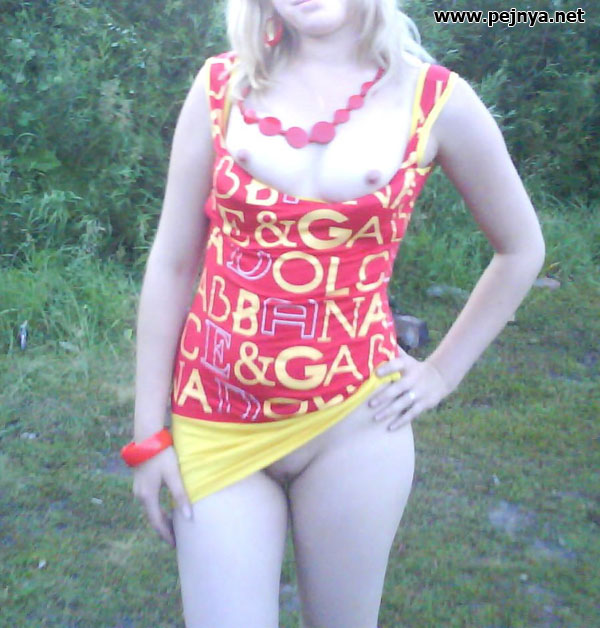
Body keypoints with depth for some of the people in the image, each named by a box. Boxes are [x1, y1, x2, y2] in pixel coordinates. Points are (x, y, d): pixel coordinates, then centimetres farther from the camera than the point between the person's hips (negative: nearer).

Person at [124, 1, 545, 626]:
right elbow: (171, 266, 1)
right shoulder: (221, 86, -1)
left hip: (349, 422, 0)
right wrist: (148, 433, 1)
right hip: (215, 426, 1)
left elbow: (521, 249, 10)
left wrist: (442, 372, 6)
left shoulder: (436, 100, -4)